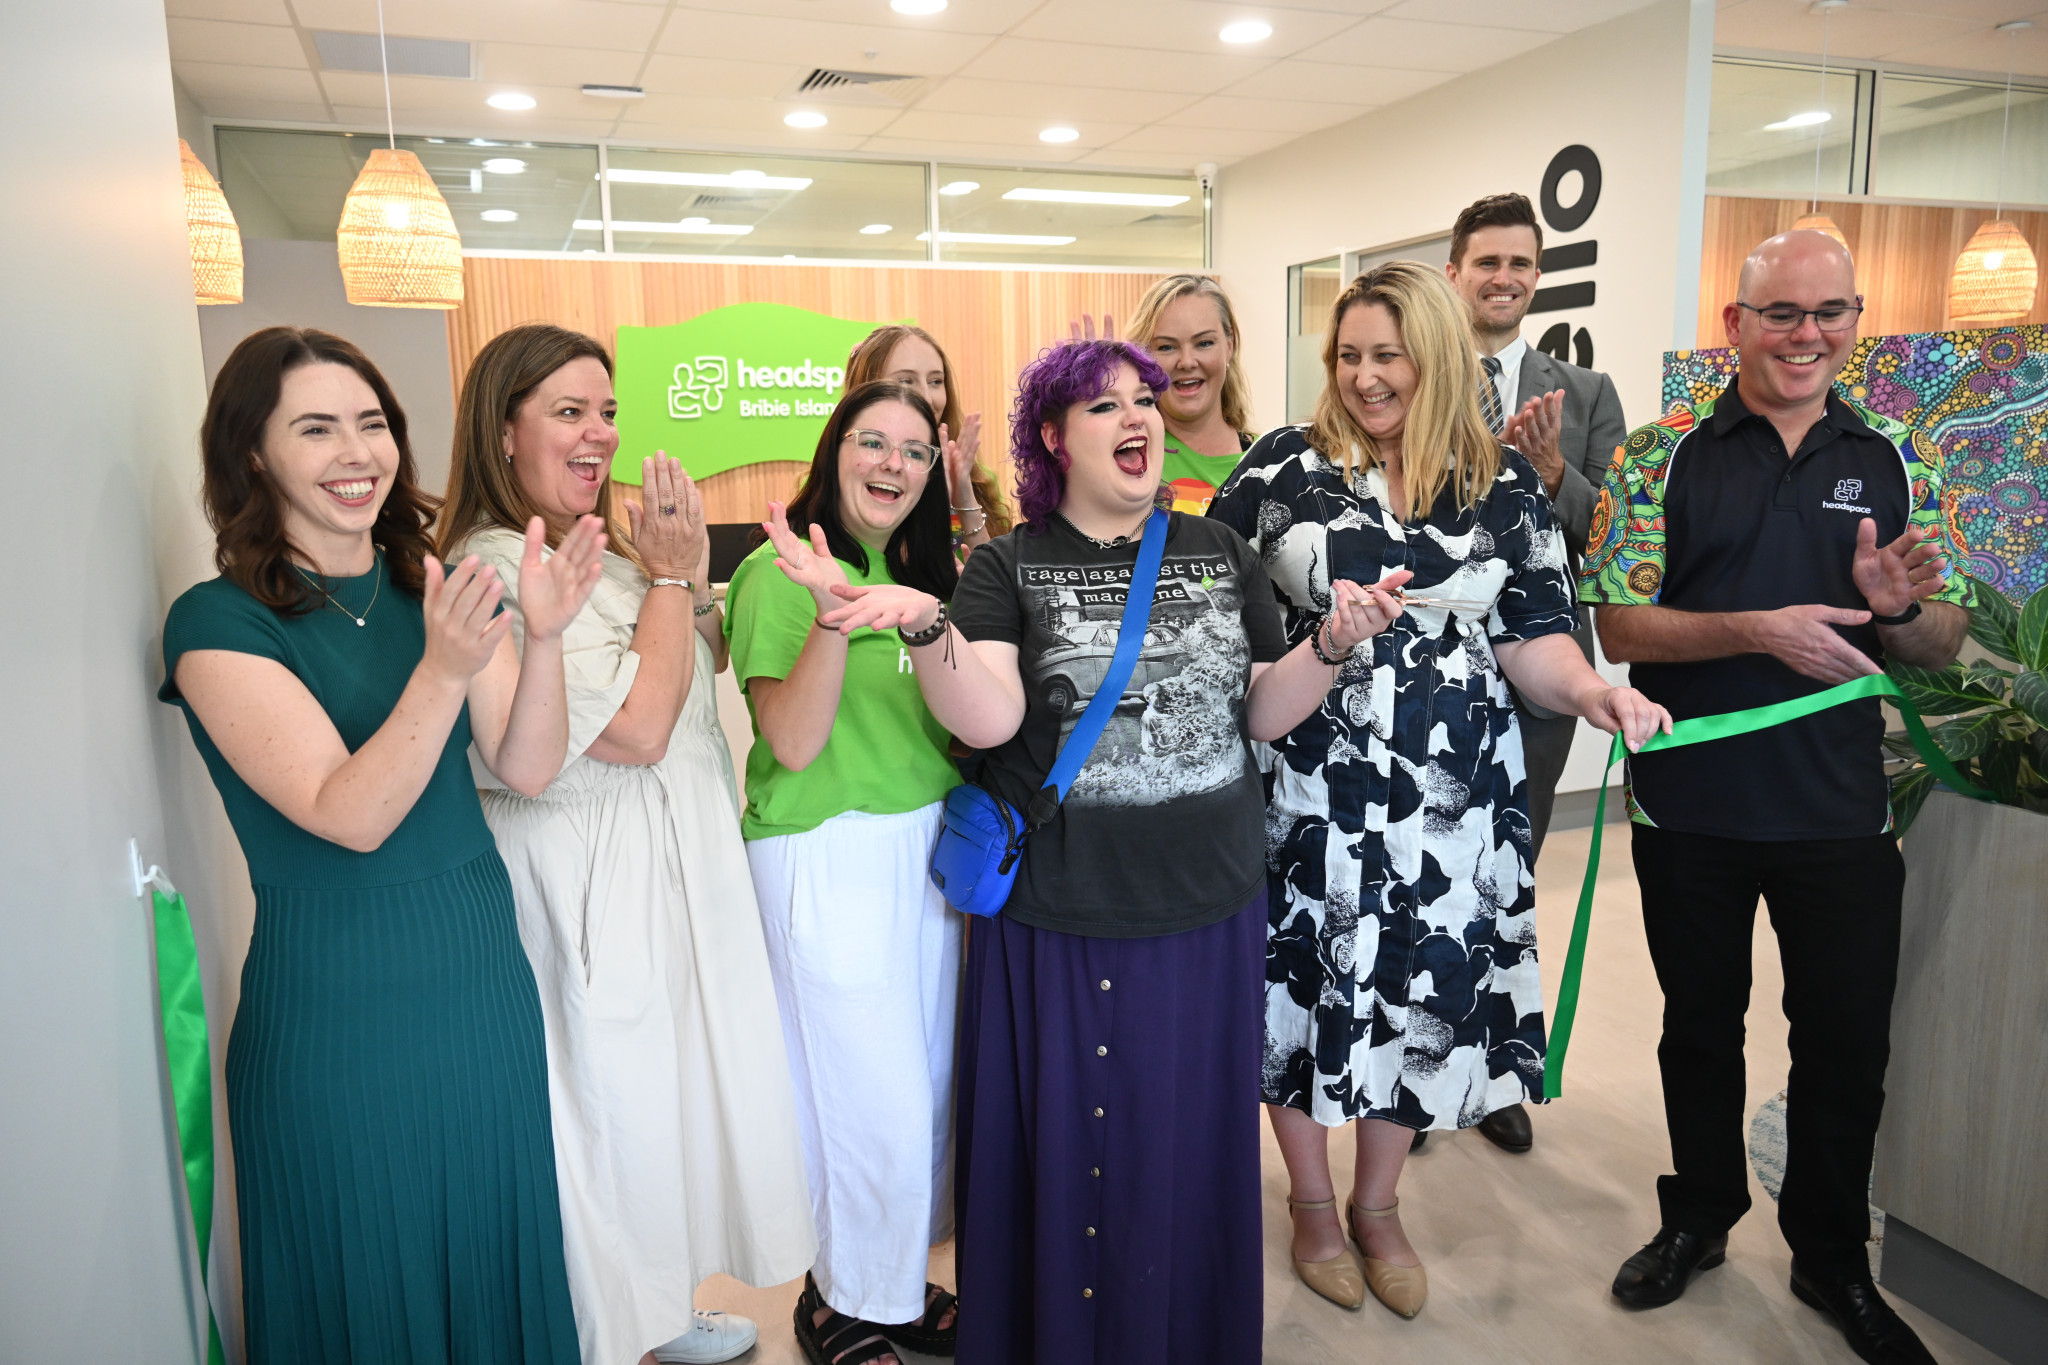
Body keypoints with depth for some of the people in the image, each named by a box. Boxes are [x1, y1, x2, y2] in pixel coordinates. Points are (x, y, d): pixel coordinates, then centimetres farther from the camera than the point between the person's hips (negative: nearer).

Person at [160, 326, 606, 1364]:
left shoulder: (436, 590, 3)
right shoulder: (217, 623, -12)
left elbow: (527, 769, -6)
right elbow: (350, 815, -21)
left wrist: (542, 637, -22)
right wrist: (446, 667, -34)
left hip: (483, 969, 5)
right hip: (337, 1000, -4)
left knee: (494, 1250, 21)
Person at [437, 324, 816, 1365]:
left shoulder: (592, 548, 10)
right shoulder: (499, 569, -21)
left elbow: (701, 664, 16)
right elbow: (637, 726, -23)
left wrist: (686, 571, -2)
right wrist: (671, 572, -15)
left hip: (671, 857, 10)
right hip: (598, 881, -10)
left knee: (666, 1083, 21)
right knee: (616, 1103, 6)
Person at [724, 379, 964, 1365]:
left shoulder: (921, 569, 11)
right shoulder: (781, 573, -11)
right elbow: (791, 744, -18)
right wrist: (834, 613, -30)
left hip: (929, 845, 7)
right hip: (828, 858, -7)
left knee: (929, 1087, 14)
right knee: (876, 1107, 0)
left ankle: (893, 1281, 36)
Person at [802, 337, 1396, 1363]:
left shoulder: (1218, 552, 6)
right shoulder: (1011, 567, -3)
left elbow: (1264, 713, 7)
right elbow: (987, 720, -17)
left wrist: (1333, 643, -11)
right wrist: (924, 622, -33)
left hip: (1209, 910, 3)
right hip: (1061, 920, -2)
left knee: (1190, 1146, 17)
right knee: (1067, 1151, 11)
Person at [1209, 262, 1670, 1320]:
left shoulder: (1504, 485, 3)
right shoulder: (1282, 467, -1)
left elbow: (1531, 635, 3)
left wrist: (1593, 692, -14)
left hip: (1446, 803, 2)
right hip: (1308, 791, -1)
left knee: (1420, 993, 12)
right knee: (1305, 982, 9)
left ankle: (1378, 1204, 36)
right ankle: (1312, 1200, 34)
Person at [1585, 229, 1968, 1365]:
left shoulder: (1899, 462, 4)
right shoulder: (1662, 455, -4)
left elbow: (1943, 644, 5)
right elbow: (1619, 627, -10)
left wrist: (1897, 607, -17)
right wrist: (1759, 631, -24)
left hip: (1841, 812, 2)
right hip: (1690, 809, -1)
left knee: (1847, 1043, 11)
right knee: (1700, 1024, 16)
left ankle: (1832, 1260, 34)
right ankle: (1699, 1217, 38)